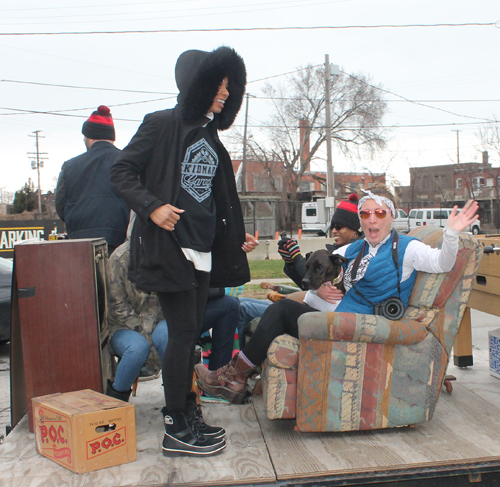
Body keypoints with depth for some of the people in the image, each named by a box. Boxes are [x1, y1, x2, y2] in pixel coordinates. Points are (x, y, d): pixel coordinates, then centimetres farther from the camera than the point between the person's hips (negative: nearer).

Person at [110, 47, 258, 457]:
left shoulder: (211, 137, 19)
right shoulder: (161, 125, -3)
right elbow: (122, 172, -5)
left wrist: (237, 238, 16)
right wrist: (152, 206, -20)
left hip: (203, 249, 7)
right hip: (169, 246, -7)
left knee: (192, 332, 9)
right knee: (183, 332, -8)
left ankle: (184, 416, 20)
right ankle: (176, 430, 3)